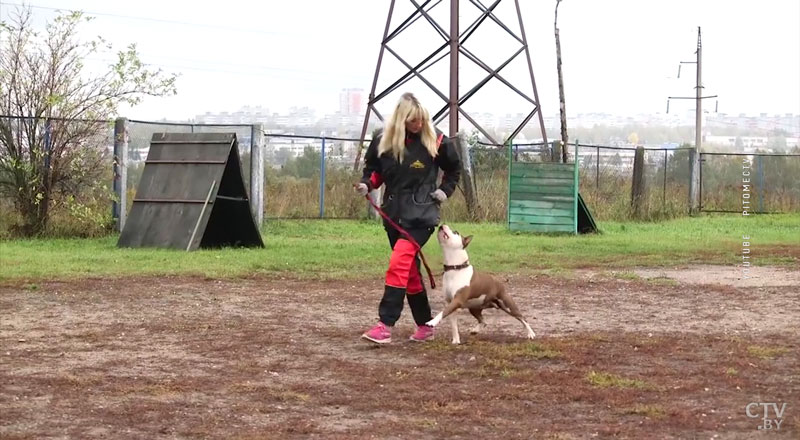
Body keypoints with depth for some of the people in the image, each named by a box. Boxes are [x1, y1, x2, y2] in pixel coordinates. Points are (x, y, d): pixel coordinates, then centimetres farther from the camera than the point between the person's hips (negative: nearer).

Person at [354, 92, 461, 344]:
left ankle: (385, 326, -23)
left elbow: (454, 168, 12)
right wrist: (366, 184, -6)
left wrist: (445, 190, 1)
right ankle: (424, 326, 24)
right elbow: (373, 169, 13)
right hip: (393, 214, 5)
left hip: (421, 215, -5)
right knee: (410, 270, 12)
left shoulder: (435, 140, -6)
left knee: (398, 265, -19)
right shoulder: (383, 140, -1)